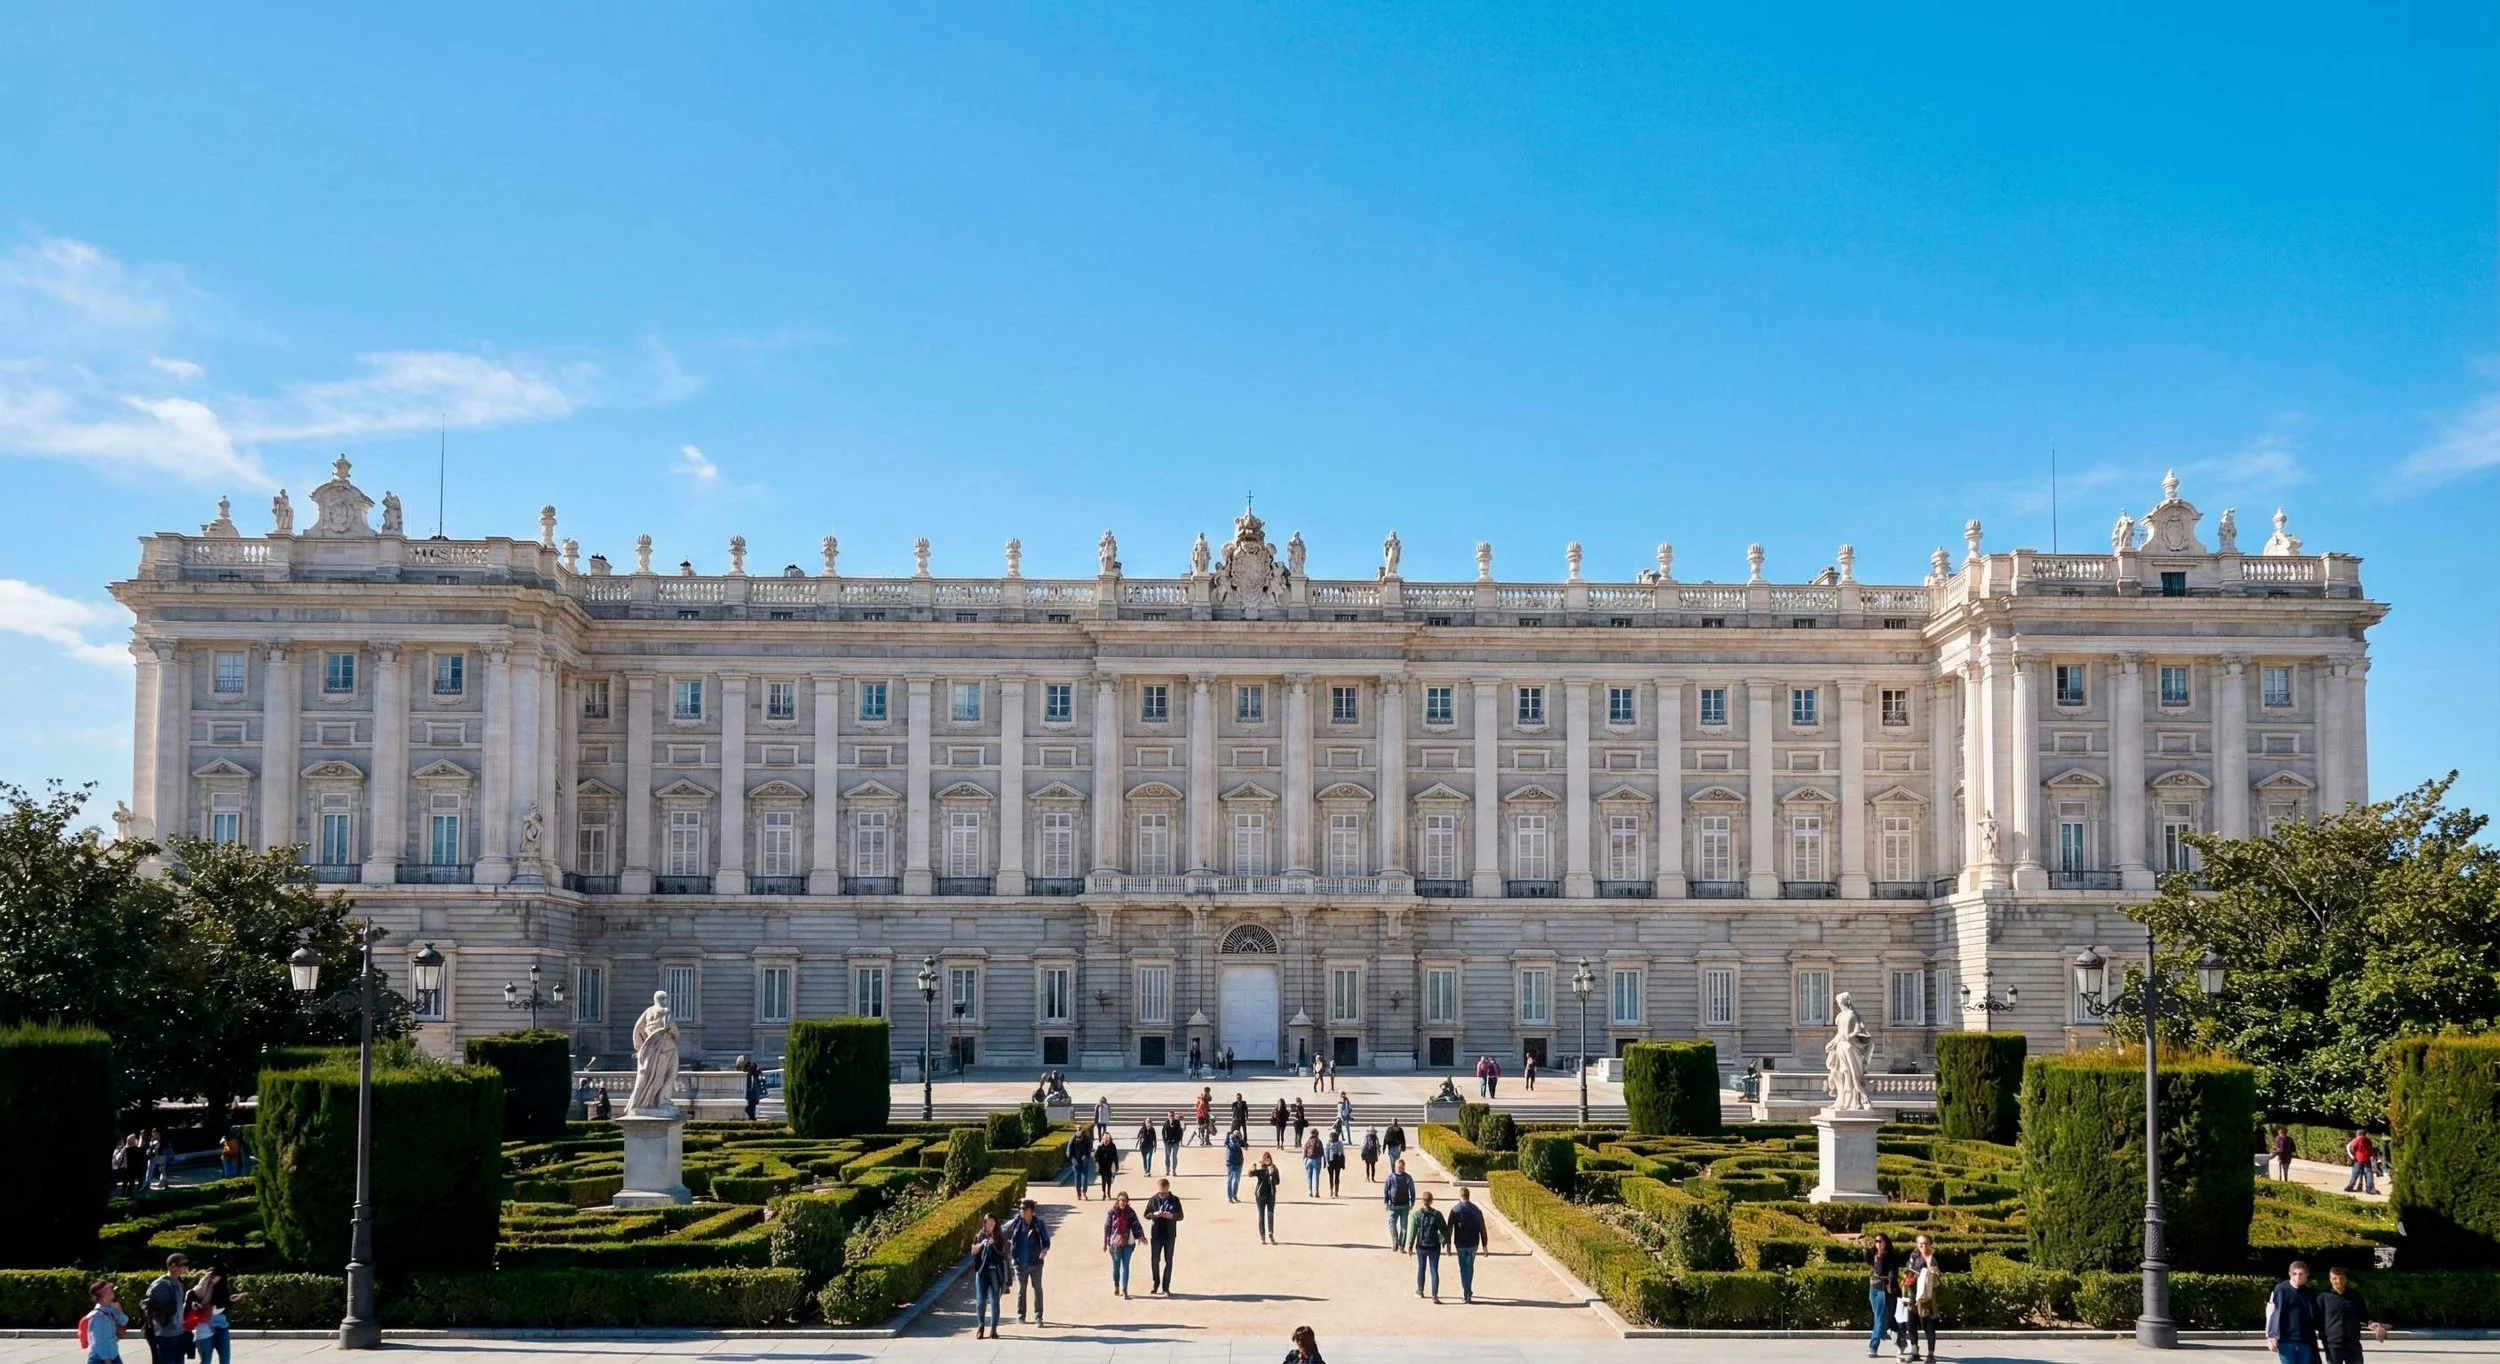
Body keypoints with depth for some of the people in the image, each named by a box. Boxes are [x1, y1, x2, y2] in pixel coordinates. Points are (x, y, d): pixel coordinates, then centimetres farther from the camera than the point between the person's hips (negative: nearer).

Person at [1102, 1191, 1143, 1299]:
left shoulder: (1130, 1212, 1)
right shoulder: (1112, 1212, -3)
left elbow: (1136, 1224, 0)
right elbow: (1107, 1227, 1)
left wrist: (1141, 1235, -15)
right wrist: (1105, 1242, 2)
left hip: (1128, 1243, 1)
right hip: (1115, 1242, -1)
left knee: (1125, 1265, -2)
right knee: (1116, 1264, 9)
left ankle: (1124, 1289, -4)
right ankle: (1116, 1285, 30)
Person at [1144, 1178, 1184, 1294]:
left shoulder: (1175, 1200, -2)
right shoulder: (1153, 1200, 0)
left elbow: (1180, 1216, 0)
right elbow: (1146, 1214, 3)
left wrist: (1171, 1216, -21)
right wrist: (1154, 1214, -18)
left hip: (1170, 1235, -1)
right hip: (1156, 1235, 1)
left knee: (1168, 1262, 3)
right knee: (1154, 1260, 4)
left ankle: (1165, 1287, 10)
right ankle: (1156, 1283, 25)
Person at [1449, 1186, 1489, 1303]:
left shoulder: (1455, 1210, -8)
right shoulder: (1476, 1210, -2)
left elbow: (1449, 1228, -7)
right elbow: (1482, 1229, 1)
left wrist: (1448, 1244, 2)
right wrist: (1484, 1245, 8)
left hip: (1460, 1244, -2)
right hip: (1473, 1244, 2)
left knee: (1464, 1268, 5)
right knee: (1470, 1267, 19)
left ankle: (1466, 1295, 2)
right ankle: (1468, 1291, 28)